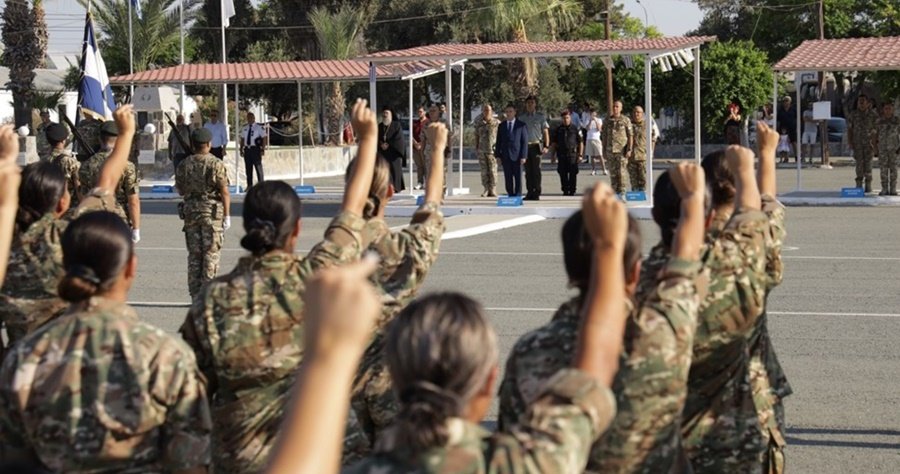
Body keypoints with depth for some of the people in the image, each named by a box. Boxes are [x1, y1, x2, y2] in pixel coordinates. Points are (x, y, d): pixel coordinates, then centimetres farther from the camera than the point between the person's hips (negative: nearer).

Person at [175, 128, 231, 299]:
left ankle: (196, 295, 11)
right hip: (212, 212, -4)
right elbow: (224, 192, -11)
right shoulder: (216, 164, -10)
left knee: (194, 254, 10)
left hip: (190, 211, 4)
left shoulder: (183, 165, 2)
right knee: (211, 254, 1)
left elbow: (180, 190, 10)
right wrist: (227, 215, -5)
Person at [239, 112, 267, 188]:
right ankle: (249, 185, 14)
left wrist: (263, 149, -12)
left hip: (255, 149, -5)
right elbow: (242, 139, 17)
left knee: (258, 167, -4)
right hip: (247, 149, 5)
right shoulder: (244, 128, 13)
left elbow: (264, 138, -6)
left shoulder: (259, 127, -3)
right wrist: (241, 149, 10)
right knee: (248, 168, 7)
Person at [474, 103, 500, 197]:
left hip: (492, 149, -3)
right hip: (482, 150, 3)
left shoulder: (496, 122, 1)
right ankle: (486, 190, 7)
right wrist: (476, 148, 10)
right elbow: (477, 136, 14)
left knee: (493, 170, -5)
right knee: (484, 171, 2)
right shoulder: (479, 123, 9)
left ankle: (493, 190, -1)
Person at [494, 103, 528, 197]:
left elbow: (525, 142, -2)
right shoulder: (501, 126, 12)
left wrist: (523, 156, -9)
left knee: (518, 178, -1)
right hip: (505, 156, 3)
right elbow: (498, 141, 12)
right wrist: (497, 155, 3)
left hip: (517, 156, -3)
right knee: (508, 178, 2)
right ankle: (510, 195, 7)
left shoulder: (521, 125, 1)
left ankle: (518, 196, 2)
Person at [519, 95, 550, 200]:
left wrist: (546, 146, -5)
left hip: (536, 145, -3)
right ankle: (530, 192, 8)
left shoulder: (541, 117, 7)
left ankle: (537, 193, -4)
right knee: (528, 171, 4)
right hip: (525, 146, 3)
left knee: (536, 170, -7)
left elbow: (545, 132, 5)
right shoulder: (521, 117, 13)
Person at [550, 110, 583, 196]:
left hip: (572, 154, -3)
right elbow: (553, 143, 15)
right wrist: (553, 155, 9)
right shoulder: (558, 130, 11)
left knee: (573, 174, -3)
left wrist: (580, 155, -3)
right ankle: (565, 190, 11)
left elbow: (581, 143, 3)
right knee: (563, 174, 3)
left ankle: (572, 190, 4)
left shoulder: (575, 129, 3)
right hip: (561, 155, 3)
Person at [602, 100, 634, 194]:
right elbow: (604, 136, 14)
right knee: (612, 172, 6)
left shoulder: (626, 120, -1)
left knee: (621, 172, -7)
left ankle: (621, 191, -3)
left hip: (622, 150, -4)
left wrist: (629, 150, -10)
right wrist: (604, 150, 11)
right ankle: (614, 191, 13)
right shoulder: (608, 120, 9)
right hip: (610, 150, 4)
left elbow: (631, 136, -2)